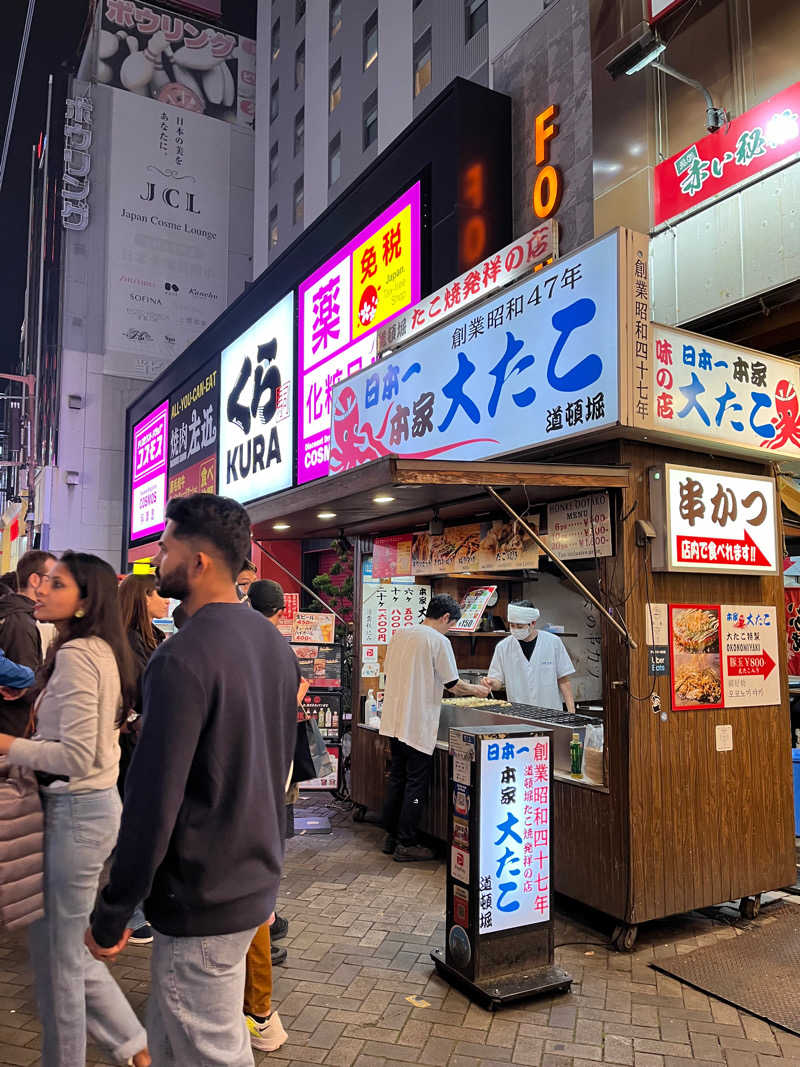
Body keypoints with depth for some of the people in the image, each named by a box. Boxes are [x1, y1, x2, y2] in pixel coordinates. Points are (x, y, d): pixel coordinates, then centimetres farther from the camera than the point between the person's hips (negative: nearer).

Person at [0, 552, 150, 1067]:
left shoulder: (75, 654, -20)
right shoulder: (103, 651, 8)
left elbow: (76, 758, -23)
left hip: (76, 811, -10)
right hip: (96, 802, 10)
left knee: (57, 955, 10)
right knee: (66, 946, 22)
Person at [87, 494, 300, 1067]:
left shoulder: (182, 658, -24)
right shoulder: (275, 642, 4)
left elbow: (153, 800, -24)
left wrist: (111, 915, -11)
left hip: (202, 900, -8)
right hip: (257, 882, 8)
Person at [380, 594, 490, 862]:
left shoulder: (399, 634, 8)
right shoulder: (438, 641, -13)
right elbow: (453, 684, -10)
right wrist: (476, 690, 9)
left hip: (394, 720, 7)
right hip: (419, 725, -7)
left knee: (396, 779, 17)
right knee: (416, 784, 3)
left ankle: (391, 837, 25)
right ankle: (406, 844, 9)